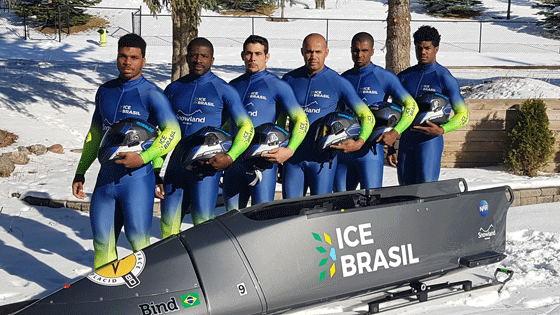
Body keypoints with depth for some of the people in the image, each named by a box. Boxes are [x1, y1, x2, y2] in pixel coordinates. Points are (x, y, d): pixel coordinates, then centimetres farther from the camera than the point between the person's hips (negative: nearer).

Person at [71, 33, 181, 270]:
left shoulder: (151, 94, -6)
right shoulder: (105, 91, 12)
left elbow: (173, 132, -16)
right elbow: (95, 134, 20)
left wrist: (143, 158, -25)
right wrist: (80, 173, 20)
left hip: (138, 179, -6)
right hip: (106, 178, 6)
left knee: (138, 240, -2)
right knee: (102, 240, 9)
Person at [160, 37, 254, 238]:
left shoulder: (223, 90, -1)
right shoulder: (173, 89, 13)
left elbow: (246, 127, -3)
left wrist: (230, 157, -16)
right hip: (176, 165, 5)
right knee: (168, 225, 5)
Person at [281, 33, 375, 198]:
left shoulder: (338, 82, -3)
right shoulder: (290, 79, 5)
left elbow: (367, 116, -2)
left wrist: (359, 142, -20)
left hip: (323, 158, -2)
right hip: (294, 155, 2)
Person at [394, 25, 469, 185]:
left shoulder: (444, 78, -1)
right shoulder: (404, 77, 12)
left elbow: (463, 115, -3)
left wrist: (441, 130, -22)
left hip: (430, 141, -5)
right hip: (405, 142, 5)